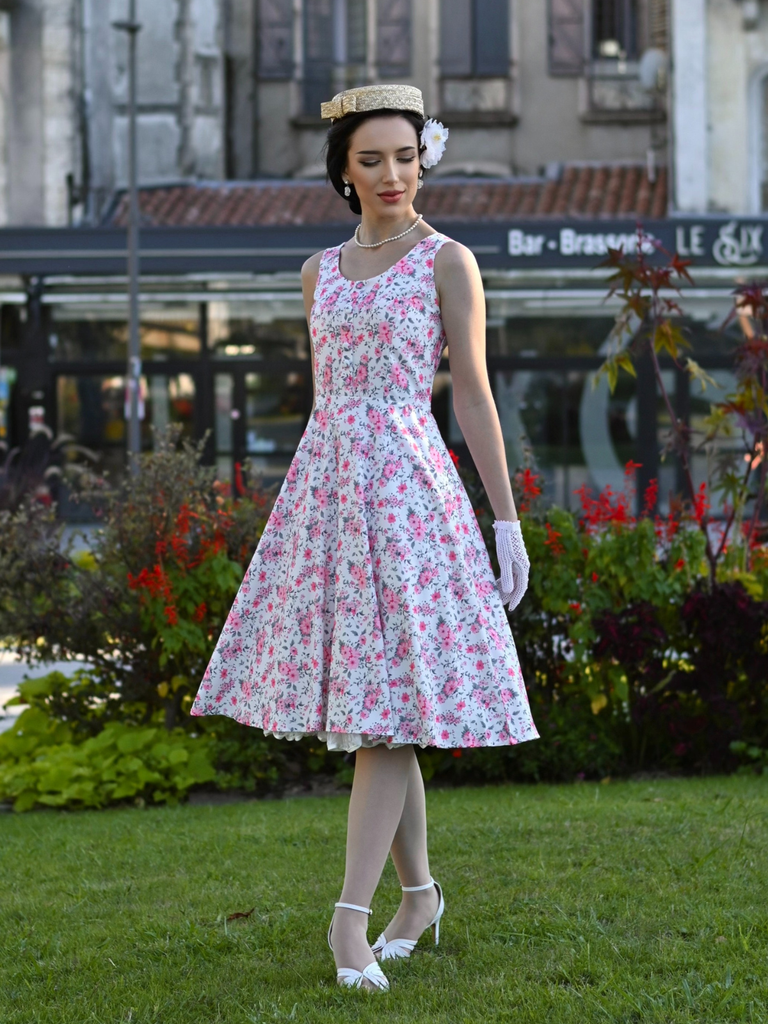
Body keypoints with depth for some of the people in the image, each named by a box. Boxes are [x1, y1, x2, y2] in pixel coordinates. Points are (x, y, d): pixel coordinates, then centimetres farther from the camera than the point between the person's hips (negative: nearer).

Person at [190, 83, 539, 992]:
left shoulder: (447, 262, 1)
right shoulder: (322, 271, 15)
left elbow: (473, 392, -1)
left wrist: (507, 518, -5)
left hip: (408, 488, -5)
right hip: (325, 485, 5)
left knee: (387, 709, -10)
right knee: (361, 705, 8)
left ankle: (352, 918, -15)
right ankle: (418, 892, 21)